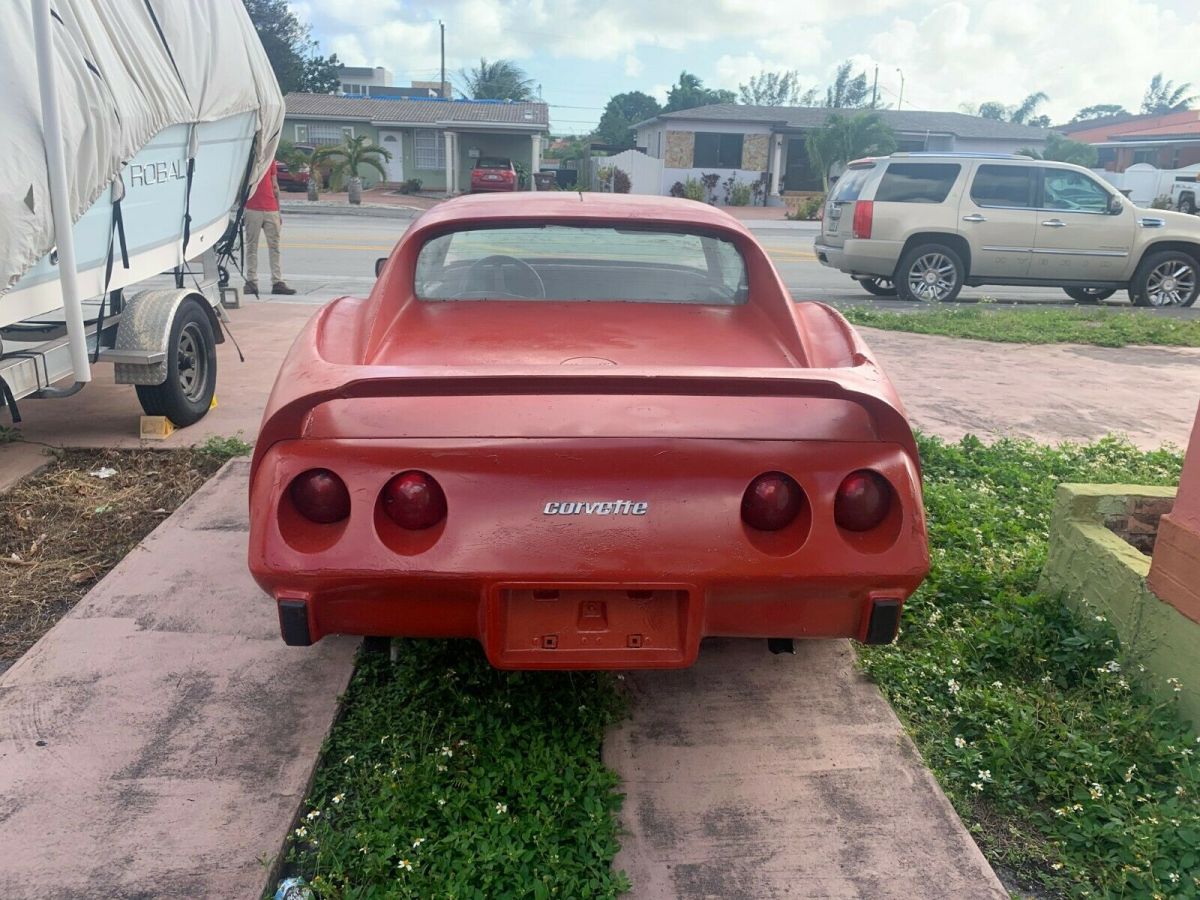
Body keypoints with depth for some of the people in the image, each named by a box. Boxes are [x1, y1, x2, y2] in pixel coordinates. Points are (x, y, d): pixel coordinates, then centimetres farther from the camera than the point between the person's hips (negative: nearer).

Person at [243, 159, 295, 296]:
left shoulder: (270, 159, 13)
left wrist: (278, 211, 13)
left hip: (271, 209, 4)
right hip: (252, 209, -3)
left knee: (275, 246, 1)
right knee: (251, 246, 1)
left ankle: (278, 282, 3)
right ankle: (251, 281, 5)